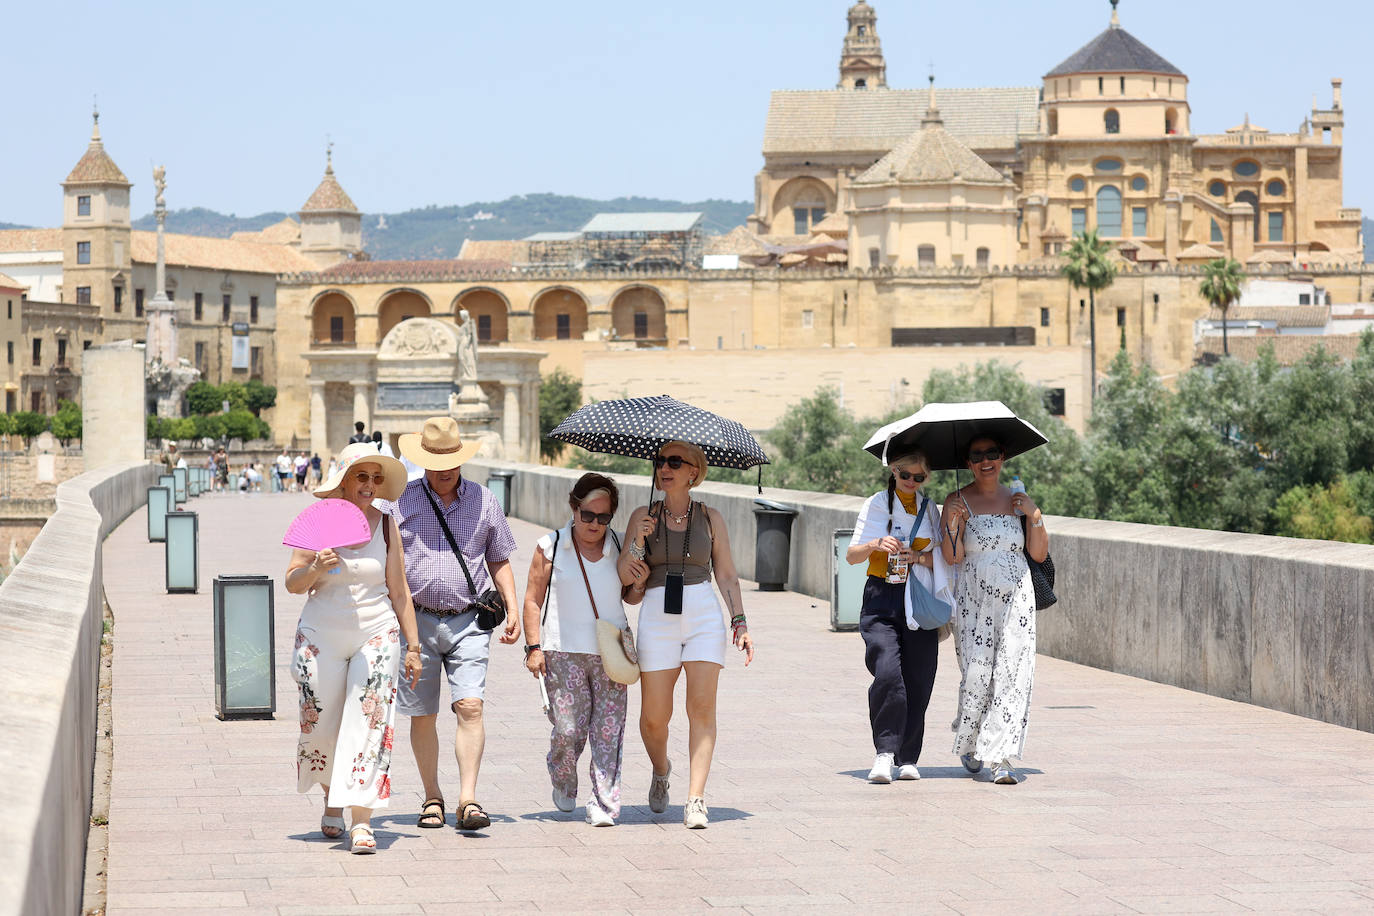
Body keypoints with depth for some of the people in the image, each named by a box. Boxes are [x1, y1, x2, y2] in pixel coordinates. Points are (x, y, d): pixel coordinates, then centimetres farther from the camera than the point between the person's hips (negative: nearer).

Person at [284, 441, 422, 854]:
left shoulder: (385, 525, 4)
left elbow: (399, 591, 7)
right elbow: (293, 583, -1)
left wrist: (413, 646, 5)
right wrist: (316, 568, -22)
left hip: (376, 636, 0)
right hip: (322, 637, 0)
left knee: (368, 723, -11)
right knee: (321, 727, 5)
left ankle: (361, 821, -15)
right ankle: (332, 800, 32)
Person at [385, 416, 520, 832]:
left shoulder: (483, 500, 9)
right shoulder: (402, 500, 3)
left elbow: (499, 561, 18)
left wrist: (512, 610, 6)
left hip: (467, 623, 0)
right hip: (416, 621, 0)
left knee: (470, 707, -13)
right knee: (422, 715, 4)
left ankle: (468, 799, -16)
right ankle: (432, 797, 18)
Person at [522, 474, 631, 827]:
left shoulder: (618, 549, 11)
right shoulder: (551, 546, 5)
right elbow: (533, 599, 5)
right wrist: (534, 646, -4)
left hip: (611, 652, 2)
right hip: (563, 652, -2)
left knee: (608, 731, -5)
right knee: (569, 729, -7)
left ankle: (604, 805, -2)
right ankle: (563, 784, 22)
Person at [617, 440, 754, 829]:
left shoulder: (710, 518, 9)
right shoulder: (643, 517, 9)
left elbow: (727, 575, 11)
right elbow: (626, 577, 5)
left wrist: (740, 622, 2)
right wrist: (637, 543, -13)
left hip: (703, 614, 0)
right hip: (657, 616, 1)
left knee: (702, 707, -12)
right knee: (654, 716, 1)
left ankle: (696, 798, -14)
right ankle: (661, 770, 32)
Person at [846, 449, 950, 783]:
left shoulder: (929, 509, 13)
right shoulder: (876, 504, 6)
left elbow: (940, 558, 11)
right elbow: (852, 555, 1)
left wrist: (917, 557, -10)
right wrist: (875, 545, -19)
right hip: (882, 597, -3)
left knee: (917, 680, 0)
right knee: (888, 674, -20)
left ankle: (907, 758, 10)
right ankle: (884, 753, -15)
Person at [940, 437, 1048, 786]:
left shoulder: (1018, 500, 12)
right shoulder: (957, 502, 3)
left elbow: (1039, 554, 10)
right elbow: (952, 557, -6)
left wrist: (1034, 516, -2)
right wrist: (954, 522, -18)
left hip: (1016, 599, 2)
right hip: (974, 600, -2)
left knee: (1012, 675, -9)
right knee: (976, 675, -6)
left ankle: (1002, 759, -10)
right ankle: (968, 743, 22)